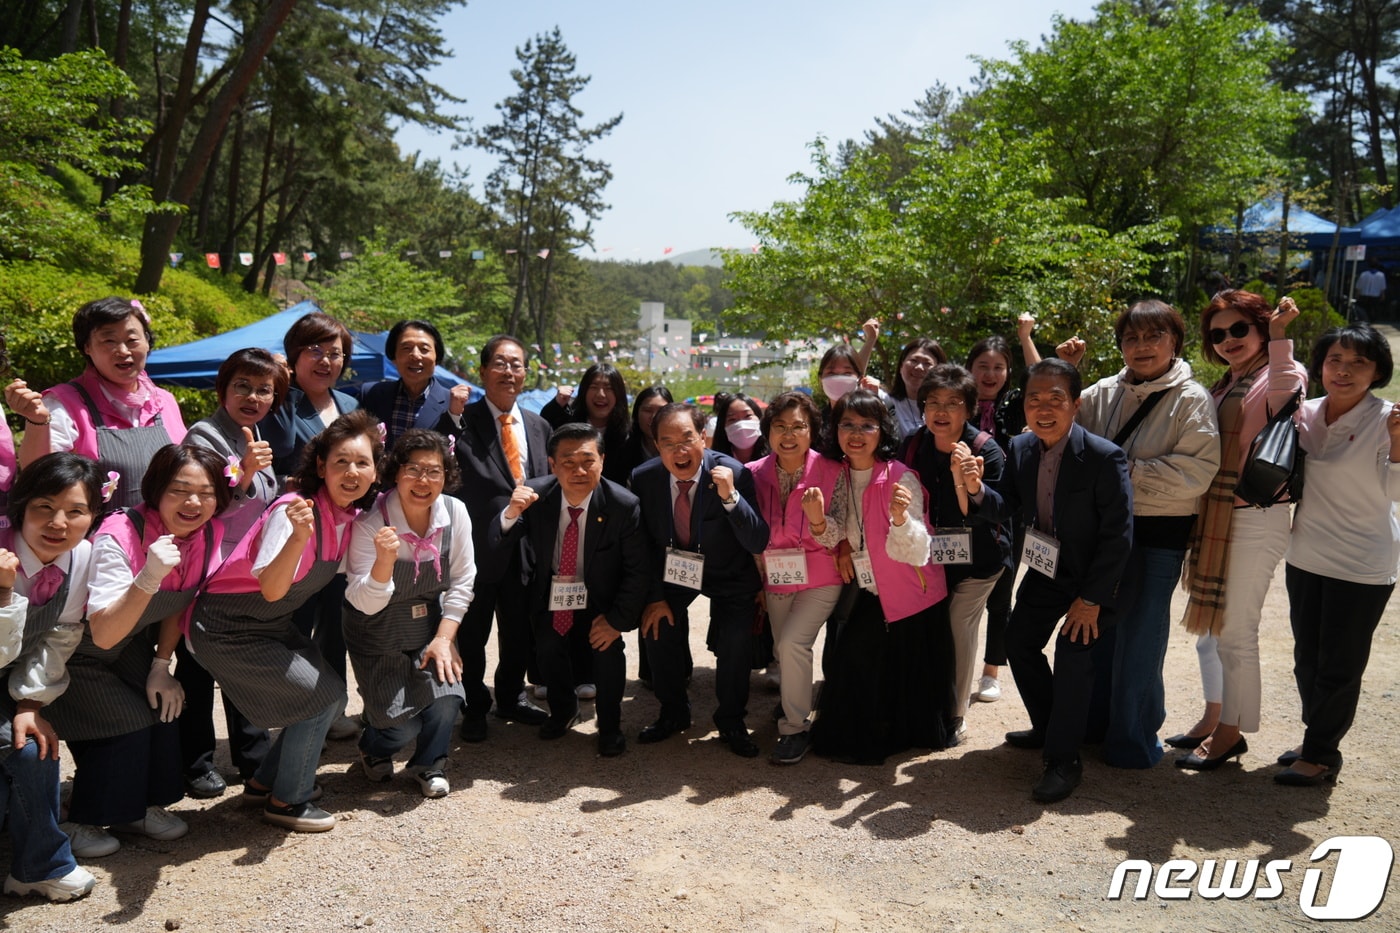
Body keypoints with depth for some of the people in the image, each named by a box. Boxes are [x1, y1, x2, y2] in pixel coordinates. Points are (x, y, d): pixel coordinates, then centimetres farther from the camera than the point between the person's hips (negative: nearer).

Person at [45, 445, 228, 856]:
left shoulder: (209, 534, -16)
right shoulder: (117, 538, -34)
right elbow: (103, 636, -39)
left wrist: (161, 666, -2)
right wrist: (148, 578, -51)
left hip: (133, 645, 6)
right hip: (76, 650, -6)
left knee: (163, 705, -8)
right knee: (126, 722, -15)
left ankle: (144, 804, 14)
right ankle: (84, 822, 6)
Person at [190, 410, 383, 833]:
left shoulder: (351, 516, -4)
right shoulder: (295, 510, -28)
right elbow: (271, 589, -35)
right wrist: (299, 536, -50)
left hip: (275, 624, 8)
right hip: (227, 628, -8)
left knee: (328, 694, 8)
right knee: (323, 695, -11)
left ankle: (264, 781, 28)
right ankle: (286, 800, 8)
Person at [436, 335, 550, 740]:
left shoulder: (538, 425, 10)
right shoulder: (464, 420, -7)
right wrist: (453, 415, -26)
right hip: (479, 545, -5)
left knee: (521, 630, 17)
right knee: (472, 634, 10)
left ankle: (511, 698, 37)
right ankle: (475, 707, 27)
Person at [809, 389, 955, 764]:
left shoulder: (901, 478, -19)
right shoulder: (838, 475, -2)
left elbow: (916, 552, -26)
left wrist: (901, 518, -45)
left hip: (907, 596, -5)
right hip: (864, 593, 5)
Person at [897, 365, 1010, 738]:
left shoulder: (986, 450, -17)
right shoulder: (912, 446, -5)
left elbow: (998, 510, -22)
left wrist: (973, 486, -40)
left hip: (977, 558, -3)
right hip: (928, 555, 3)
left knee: (959, 628, -5)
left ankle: (955, 713, 12)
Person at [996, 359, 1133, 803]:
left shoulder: (1104, 458, -26)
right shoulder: (1020, 449, -8)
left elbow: (1118, 535, -23)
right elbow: (1007, 511, -5)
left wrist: (1092, 599, -21)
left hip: (1090, 577, -6)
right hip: (1044, 569, 7)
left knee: (1073, 656, -14)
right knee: (1019, 641, 11)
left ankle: (1063, 759, 3)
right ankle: (1047, 728, 34)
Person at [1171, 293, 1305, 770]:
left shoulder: (1283, 373, -8)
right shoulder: (1227, 384, 16)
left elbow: (1286, 400, -33)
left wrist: (1279, 337, -32)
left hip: (1254, 521, -9)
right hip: (1212, 518, 9)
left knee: (1234, 631, -1)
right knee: (1207, 624, 17)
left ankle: (1231, 732, 14)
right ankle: (1213, 717, 31)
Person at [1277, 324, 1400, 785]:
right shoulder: (1306, 414, 2)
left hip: (1361, 569, -6)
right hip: (1306, 557, 6)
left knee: (1339, 666, 5)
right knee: (1307, 659, 17)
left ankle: (1320, 755, 20)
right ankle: (1318, 742, 35)